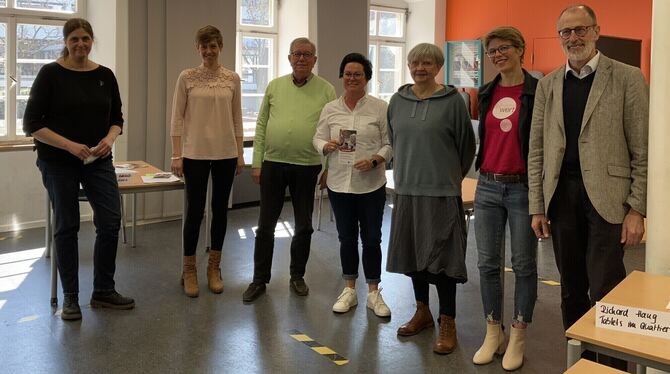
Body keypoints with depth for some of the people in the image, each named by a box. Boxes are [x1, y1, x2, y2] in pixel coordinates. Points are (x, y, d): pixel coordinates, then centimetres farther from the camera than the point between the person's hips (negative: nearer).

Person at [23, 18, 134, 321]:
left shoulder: (105, 75, 4)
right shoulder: (50, 74, -8)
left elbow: (117, 118, 10)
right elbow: (31, 123, -10)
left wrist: (110, 138, -11)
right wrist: (69, 145, -21)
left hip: (98, 161, 4)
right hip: (58, 163, -3)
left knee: (110, 221, -2)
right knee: (66, 227, 4)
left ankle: (103, 291, 14)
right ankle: (70, 297, 17)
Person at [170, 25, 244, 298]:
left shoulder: (232, 78, 5)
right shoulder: (187, 77, -1)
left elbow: (237, 119, 8)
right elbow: (177, 118, -2)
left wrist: (240, 153, 4)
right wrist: (176, 155, -7)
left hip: (225, 153, 2)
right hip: (195, 153, -2)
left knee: (220, 209, 8)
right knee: (195, 211, 1)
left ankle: (214, 268, 22)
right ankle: (189, 271, 16)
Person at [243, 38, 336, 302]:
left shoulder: (326, 90, 0)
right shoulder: (275, 87, 6)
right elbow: (261, 126, 7)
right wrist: (257, 162, 1)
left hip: (308, 167, -1)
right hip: (273, 164, 2)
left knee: (303, 226, 10)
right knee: (265, 226, 7)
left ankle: (297, 276, 28)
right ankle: (260, 279, 20)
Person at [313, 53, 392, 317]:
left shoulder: (380, 108, -3)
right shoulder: (330, 109, 6)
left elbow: (390, 143, -3)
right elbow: (318, 139, 10)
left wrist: (374, 161, -19)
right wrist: (327, 146, -12)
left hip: (371, 184, -2)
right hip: (339, 184, 3)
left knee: (372, 238, 6)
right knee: (346, 238, 13)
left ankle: (374, 293, 21)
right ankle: (349, 290, 27)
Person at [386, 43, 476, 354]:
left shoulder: (452, 101, -7)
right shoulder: (397, 101, 7)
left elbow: (466, 146, 0)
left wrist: (451, 175, 9)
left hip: (441, 192, -5)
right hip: (406, 189, 5)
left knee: (441, 255, -1)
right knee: (412, 252, 13)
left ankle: (448, 323, 13)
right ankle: (422, 312, 30)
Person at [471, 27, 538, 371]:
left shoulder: (538, 91, -6)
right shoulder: (486, 93, 10)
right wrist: (484, 171, 16)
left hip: (523, 188, -5)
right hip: (487, 187, 5)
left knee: (523, 265, 5)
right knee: (487, 263, 8)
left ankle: (517, 337, 19)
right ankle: (492, 333, 22)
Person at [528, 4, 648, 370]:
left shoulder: (627, 78, -1)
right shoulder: (547, 84, 10)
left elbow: (643, 150, -3)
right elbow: (537, 151, 9)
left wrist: (637, 209, -8)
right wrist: (537, 206, 5)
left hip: (607, 197, -4)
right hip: (561, 197, 4)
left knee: (604, 292, -5)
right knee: (571, 289, 13)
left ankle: (612, 363, 14)